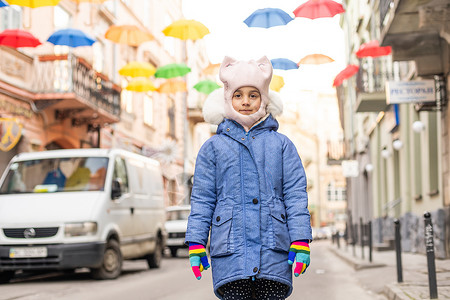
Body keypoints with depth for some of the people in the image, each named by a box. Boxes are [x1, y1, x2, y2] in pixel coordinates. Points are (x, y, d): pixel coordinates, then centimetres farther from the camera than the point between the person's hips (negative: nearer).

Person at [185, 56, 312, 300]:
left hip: (273, 252, 1)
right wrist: (195, 243, 1)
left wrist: (301, 240, -2)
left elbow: (296, 194, 8)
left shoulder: (281, 144, 13)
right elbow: (201, 199, 9)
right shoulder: (213, 147, 12)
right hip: (230, 252, 0)